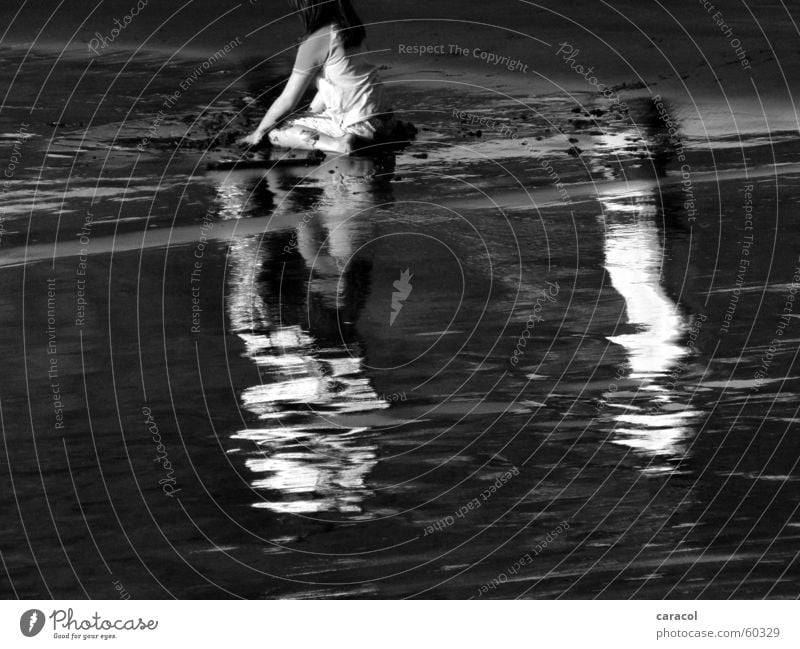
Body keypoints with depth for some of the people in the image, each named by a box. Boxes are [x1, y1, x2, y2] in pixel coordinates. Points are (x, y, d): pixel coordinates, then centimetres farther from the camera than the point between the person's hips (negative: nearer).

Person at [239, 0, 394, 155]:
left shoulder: (315, 41, -18)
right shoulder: (348, 26, 6)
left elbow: (287, 100, -11)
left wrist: (258, 133, 1)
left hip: (357, 124, -8)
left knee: (275, 132, -3)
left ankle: (339, 144, -16)